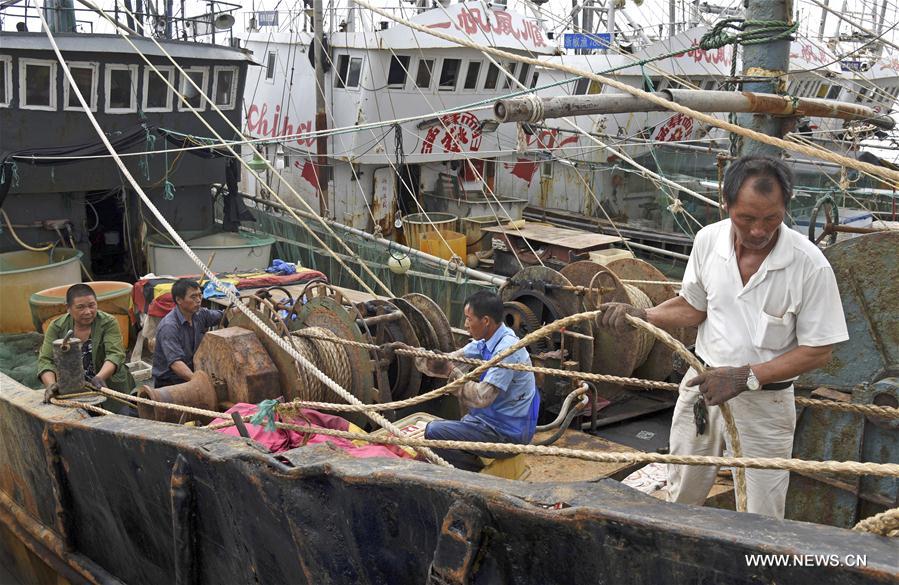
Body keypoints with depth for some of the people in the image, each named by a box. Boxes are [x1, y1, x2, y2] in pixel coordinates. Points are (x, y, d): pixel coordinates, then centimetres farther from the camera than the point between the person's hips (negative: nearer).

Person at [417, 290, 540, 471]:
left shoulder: (507, 349, -25)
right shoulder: (489, 341, 4)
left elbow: (482, 397, -28)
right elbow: (452, 359, 9)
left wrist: (453, 373, -16)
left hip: (507, 434, -10)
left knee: (434, 431, -17)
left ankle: (478, 475, -4)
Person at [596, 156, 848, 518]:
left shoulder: (810, 265, -20)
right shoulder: (708, 240, -9)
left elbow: (818, 351, -14)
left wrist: (746, 376, -23)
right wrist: (640, 315, -12)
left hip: (763, 403, -3)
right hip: (703, 383, 4)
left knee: (759, 520, 8)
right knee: (681, 495, 21)